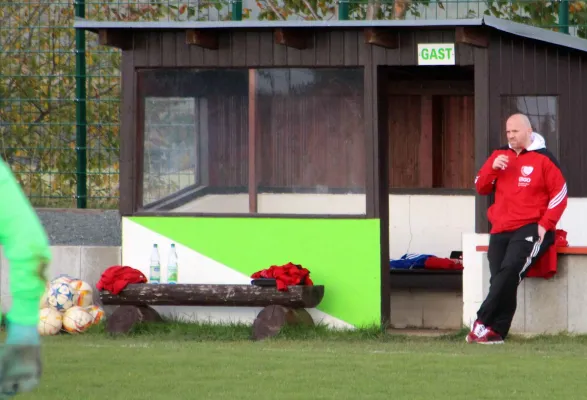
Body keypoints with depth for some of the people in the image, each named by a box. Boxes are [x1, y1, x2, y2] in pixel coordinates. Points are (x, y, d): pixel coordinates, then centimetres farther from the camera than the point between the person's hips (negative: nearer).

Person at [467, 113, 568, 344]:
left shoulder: (543, 159, 0)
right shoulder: (500, 156, 15)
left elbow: (560, 195, -1)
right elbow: (481, 188, 15)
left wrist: (544, 224, -10)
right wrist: (492, 168, -5)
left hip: (530, 228, -5)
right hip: (501, 230, 5)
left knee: (510, 269, -27)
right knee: (500, 276, -13)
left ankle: (484, 323, -30)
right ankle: (498, 331, -16)